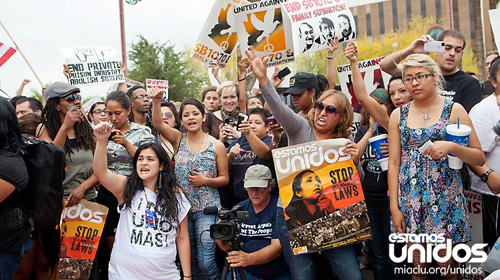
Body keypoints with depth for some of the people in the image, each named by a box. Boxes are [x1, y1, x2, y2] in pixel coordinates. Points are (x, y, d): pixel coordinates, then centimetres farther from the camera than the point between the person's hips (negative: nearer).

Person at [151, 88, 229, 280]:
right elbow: (158, 123, -11)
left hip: (207, 208, -3)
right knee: (189, 259, 12)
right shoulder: (179, 140, 5)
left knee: (206, 260, -9)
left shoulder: (217, 145, -1)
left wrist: (206, 181, -14)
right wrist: (156, 102, -26)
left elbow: (225, 179, 3)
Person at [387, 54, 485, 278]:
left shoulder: (454, 110, 0)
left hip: (446, 198, -2)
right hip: (410, 200, 2)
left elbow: (480, 158, -1)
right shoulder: (398, 115, 5)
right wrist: (394, 207, -2)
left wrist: (451, 147, -20)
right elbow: (393, 163, 3)